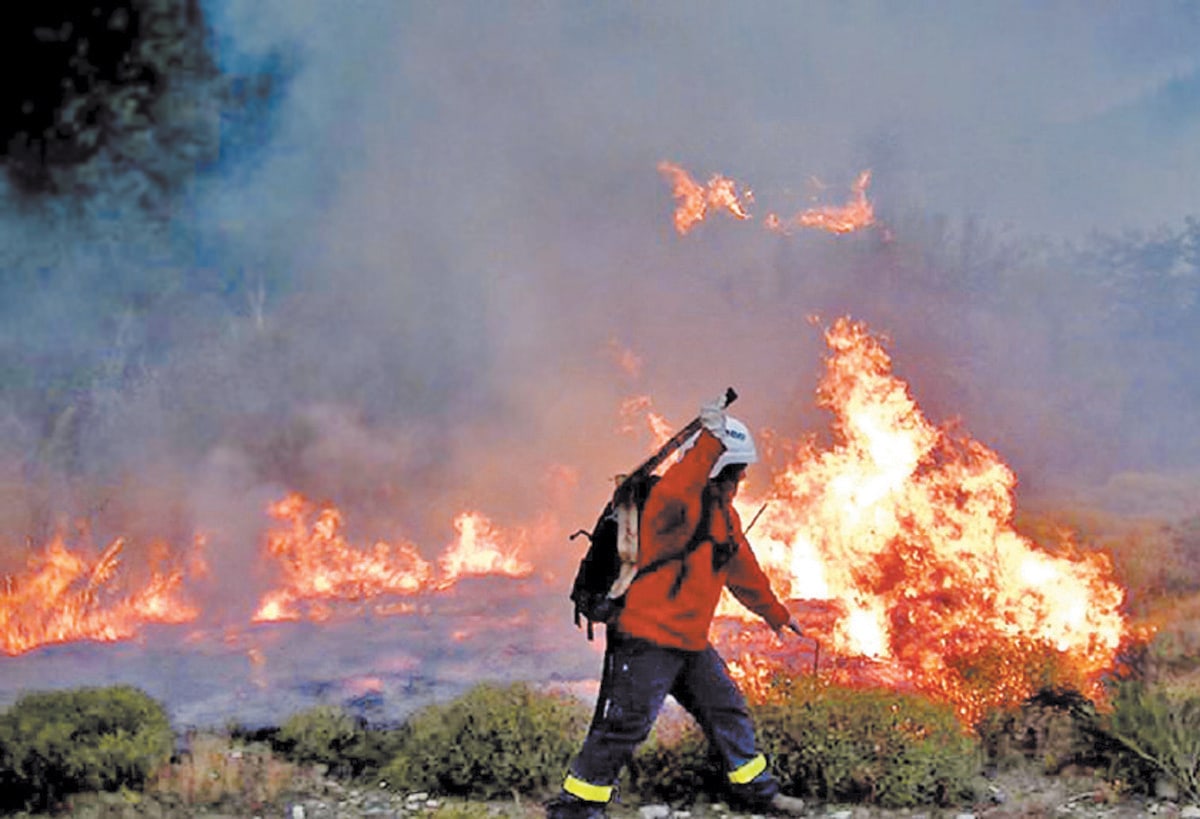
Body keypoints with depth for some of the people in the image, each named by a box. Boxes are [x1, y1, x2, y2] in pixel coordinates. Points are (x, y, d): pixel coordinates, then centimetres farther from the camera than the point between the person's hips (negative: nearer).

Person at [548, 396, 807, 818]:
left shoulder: (723, 513, 14)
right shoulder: (675, 503, -15)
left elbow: (741, 569, 27)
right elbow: (673, 494, -42)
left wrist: (776, 613, 35)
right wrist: (711, 439, -45)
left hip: (691, 642, 9)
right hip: (647, 638, -9)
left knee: (728, 710, 15)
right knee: (625, 725, -7)